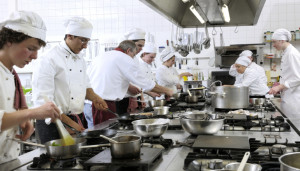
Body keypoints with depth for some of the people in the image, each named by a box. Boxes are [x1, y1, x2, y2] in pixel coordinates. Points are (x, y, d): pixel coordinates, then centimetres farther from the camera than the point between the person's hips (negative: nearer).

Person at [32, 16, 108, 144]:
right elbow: (43, 102, -19)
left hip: (79, 119, 8)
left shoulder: (80, 59, 13)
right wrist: (70, 123, -20)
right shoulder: (49, 59, -14)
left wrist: (93, 98, 0)